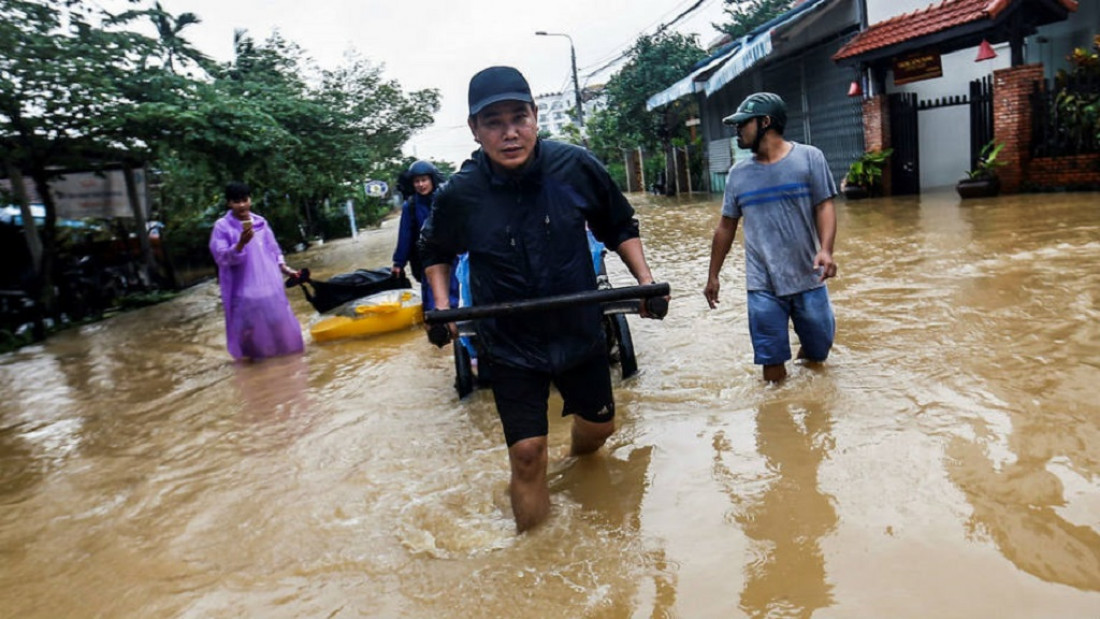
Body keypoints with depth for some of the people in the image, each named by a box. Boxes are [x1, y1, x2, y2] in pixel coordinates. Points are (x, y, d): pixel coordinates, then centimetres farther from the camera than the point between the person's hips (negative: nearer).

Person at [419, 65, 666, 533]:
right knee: (527, 451, -5)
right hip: (509, 344, -2)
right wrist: (442, 305, -7)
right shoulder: (460, 194, -14)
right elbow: (435, 250, 7)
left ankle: (578, 462, 56)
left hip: (580, 330, 2)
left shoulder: (576, 166, -14)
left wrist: (644, 279, -9)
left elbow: (620, 226, 3)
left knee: (599, 426, 19)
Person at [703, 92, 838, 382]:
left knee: (818, 353, 14)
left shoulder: (809, 157, -2)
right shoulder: (738, 173, 7)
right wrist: (713, 275, 14)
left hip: (808, 280, -1)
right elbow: (726, 227, 12)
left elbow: (824, 207, -5)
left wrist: (826, 250, -22)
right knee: (773, 374, 1)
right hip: (762, 286, 1)